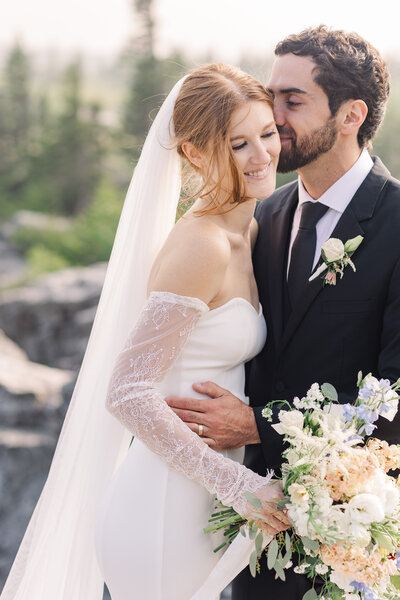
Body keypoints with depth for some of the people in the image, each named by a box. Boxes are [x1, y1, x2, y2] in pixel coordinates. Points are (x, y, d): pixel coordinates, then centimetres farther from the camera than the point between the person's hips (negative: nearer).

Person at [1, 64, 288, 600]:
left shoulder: (245, 234, 7)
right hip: (165, 514, -8)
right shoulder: (201, 247, -20)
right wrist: (237, 484, -23)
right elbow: (128, 394, -23)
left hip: (200, 509, 8)